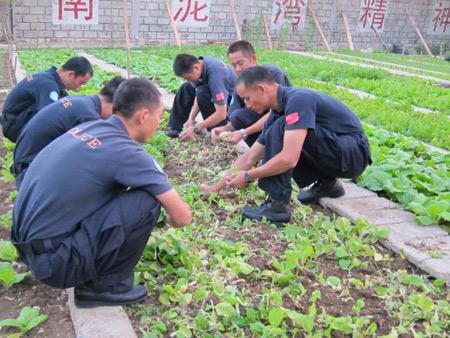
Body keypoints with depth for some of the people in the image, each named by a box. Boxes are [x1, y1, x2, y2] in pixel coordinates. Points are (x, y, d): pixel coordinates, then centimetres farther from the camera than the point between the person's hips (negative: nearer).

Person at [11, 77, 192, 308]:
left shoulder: (89, 127, 6)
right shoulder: (126, 152, -16)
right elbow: (182, 216, -10)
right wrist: (170, 219, 14)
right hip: (54, 260, -8)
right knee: (147, 200, -12)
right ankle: (105, 286, 2)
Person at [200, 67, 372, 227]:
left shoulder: (298, 99, -23)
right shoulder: (277, 113, 6)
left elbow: (289, 159, -31)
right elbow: (249, 158, 10)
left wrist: (248, 176, -18)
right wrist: (216, 187, 9)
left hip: (353, 153, -9)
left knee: (279, 128, -23)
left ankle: (278, 205, -21)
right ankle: (327, 183, 14)